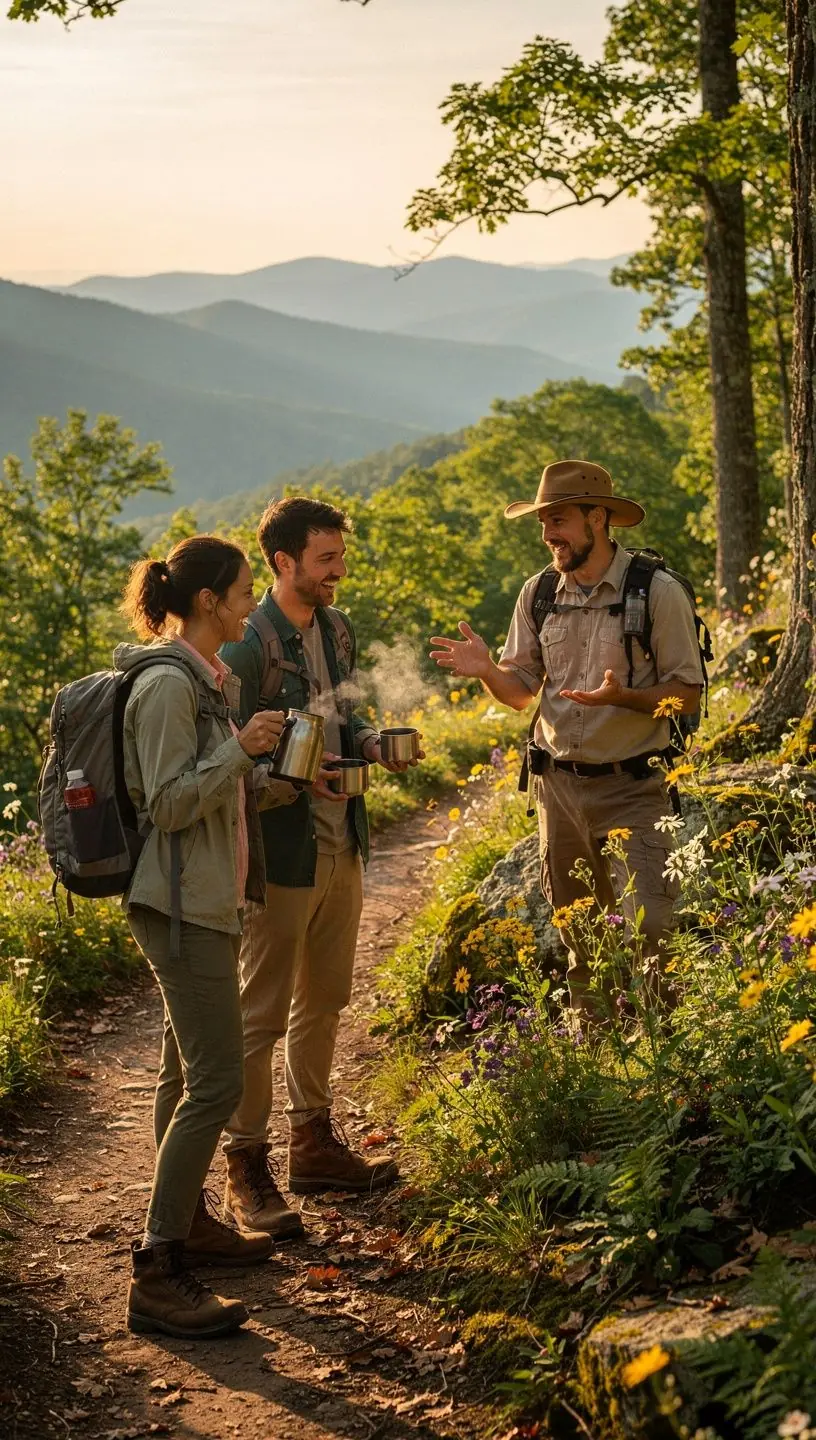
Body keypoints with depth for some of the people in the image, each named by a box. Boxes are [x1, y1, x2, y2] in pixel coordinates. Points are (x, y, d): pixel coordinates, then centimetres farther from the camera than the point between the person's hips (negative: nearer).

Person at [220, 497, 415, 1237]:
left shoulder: (338, 629, 8)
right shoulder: (248, 646, -18)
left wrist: (372, 743, 0)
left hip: (342, 847, 8)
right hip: (283, 852, -8)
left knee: (323, 1001, 18)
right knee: (262, 1015, 1)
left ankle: (313, 1143, 33)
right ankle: (247, 1169, 11)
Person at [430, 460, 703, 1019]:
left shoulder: (658, 592, -10)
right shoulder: (538, 594, 5)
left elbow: (688, 694, -8)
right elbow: (522, 690, 10)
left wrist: (622, 696, -25)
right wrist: (486, 669, -11)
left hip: (631, 789, -5)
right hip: (558, 784, 5)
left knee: (648, 932, -12)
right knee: (578, 938, 15)